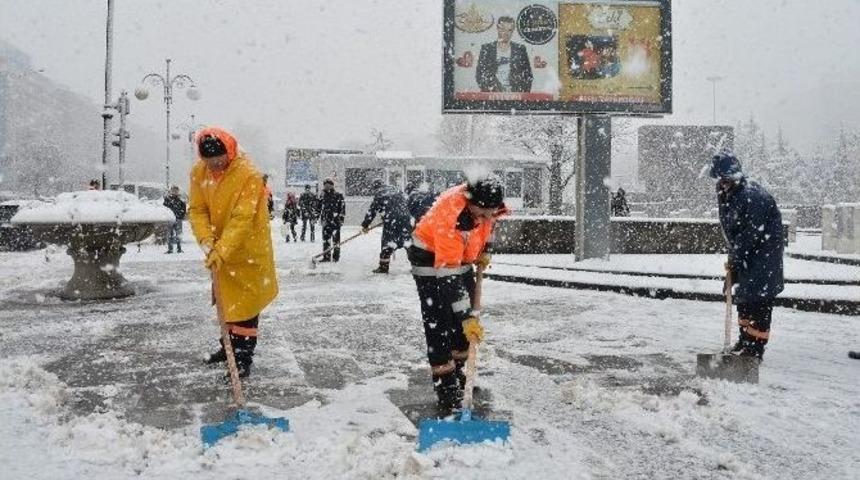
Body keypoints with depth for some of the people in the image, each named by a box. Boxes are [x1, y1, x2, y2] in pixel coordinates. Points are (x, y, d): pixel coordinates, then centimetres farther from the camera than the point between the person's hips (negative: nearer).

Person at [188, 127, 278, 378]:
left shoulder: (249, 175, -25)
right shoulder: (199, 173, -5)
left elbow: (242, 220, -29)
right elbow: (197, 210, -5)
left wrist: (221, 251, -35)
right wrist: (206, 240, -21)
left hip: (247, 249, -7)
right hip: (219, 248, 7)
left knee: (244, 303, -4)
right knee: (225, 298, 20)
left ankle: (243, 357, 4)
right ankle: (229, 345, 37)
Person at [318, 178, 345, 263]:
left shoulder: (338, 196, -3)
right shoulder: (323, 197, 14)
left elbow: (343, 208, -6)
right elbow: (320, 209, 21)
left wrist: (341, 219, -11)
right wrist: (321, 219, 15)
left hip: (335, 221, -6)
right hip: (326, 221, 6)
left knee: (336, 239, -3)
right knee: (325, 239, 6)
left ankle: (336, 256, 4)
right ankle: (326, 256, 12)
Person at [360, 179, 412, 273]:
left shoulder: (378, 195, 3)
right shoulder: (394, 191, 19)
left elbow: (372, 210, 2)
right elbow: (404, 202, 24)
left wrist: (365, 225, 10)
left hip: (391, 221, -5)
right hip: (404, 219, 5)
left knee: (387, 242, 3)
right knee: (408, 241, 9)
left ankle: (383, 267, 6)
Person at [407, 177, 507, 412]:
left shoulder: (485, 202, -21)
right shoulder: (448, 216, -40)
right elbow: (448, 276, -40)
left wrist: (485, 248, 3)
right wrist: (465, 316, -41)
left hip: (462, 254, 7)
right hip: (430, 257, -7)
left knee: (466, 316, 10)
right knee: (439, 322, -13)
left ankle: (457, 370, 26)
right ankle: (445, 384, -7)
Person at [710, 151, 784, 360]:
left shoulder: (754, 196, -25)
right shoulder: (725, 195, 2)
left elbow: (751, 235, -25)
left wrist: (734, 262, -20)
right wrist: (733, 259, 4)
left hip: (765, 251, -9)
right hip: (746, 252, 9)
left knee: (759, 296, -9)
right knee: (743, 295, 15)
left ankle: (756, 347, -2)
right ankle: (746, 339, 29)